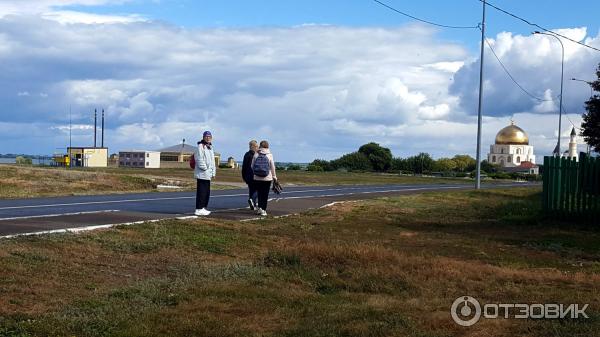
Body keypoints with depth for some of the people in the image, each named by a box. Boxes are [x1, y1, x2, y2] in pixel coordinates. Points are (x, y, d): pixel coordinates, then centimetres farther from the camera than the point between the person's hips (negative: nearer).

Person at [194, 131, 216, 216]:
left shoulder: (210, 147, 21)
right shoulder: (200, 146, -9)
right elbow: (199, 160, -17)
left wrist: (213, 172, 18)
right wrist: (205, 168, -15)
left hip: (208, 174, 10)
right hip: (202, 174, -10)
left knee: (207, 192, 13)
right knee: (201, 191, -9)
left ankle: (203, 208, 21)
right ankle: (199, 209, -7)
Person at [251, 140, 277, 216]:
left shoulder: (256, 154, -2)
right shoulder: (269, 155, -6)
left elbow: (252, 166, 0)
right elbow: (272, 167, -1)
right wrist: (274, 176, 10)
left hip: (257, 178, 1)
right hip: (267, 178, -1)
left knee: (259, 193, 13)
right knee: (265, 194, 6)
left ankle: (259, 208, 2)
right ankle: (263, 210, 6)